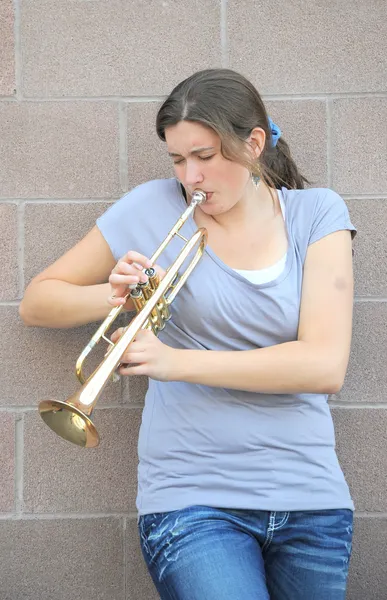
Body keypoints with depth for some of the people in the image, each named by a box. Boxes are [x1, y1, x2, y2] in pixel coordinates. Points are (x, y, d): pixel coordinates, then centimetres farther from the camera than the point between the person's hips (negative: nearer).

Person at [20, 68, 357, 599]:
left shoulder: (318, 213, 1)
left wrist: (177, 361, -19)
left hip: (308, 497, 2)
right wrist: (113, 296, -13)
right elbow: (36, 303, 8)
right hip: (194, 497, -2)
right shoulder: (154, 208, 1)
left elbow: (326, 366, -11)